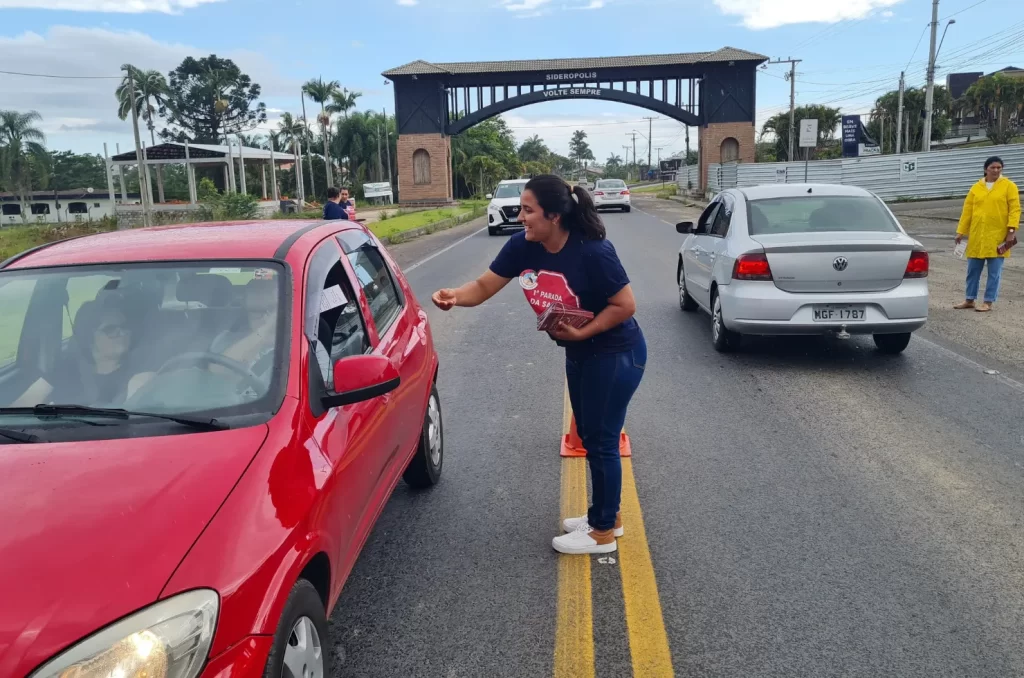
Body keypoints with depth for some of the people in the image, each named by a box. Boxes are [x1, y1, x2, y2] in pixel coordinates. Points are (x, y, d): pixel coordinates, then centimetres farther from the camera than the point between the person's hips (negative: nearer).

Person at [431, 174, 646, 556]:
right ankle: (606, 515, 35)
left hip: (616, 354, -8)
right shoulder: (523, 246, -9)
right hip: (579, 355, 8)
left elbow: (626, 305, -21)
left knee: (601, 441, 1)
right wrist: (455, 297, -26)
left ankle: (603, 531, 17)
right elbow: (484, 286, -6)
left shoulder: (592, 252, -28)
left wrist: (580, 332, -26)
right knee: (590, 437, 17)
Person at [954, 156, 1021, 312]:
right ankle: (969, 299, 20)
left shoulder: (1009, 186, -1)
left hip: (998, 236, -3)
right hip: (977, 236, 3)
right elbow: (967, 211, 7)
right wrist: (961, 231, 4)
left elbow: (1015, 209, -5)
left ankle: (988, 302, 8)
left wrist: (1011, 230, -14)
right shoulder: (976, 187, 7)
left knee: (994, 272, 1)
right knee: (973, 270, 9)